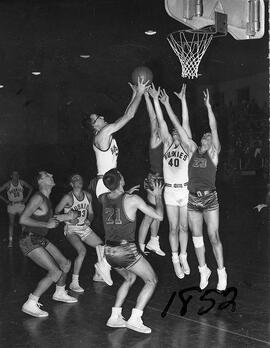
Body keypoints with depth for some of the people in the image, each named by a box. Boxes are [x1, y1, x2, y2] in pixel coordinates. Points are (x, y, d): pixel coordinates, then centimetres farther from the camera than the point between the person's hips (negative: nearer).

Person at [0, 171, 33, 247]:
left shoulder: (22, 182, -8)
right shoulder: (7, 184, -15)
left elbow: (30, 188, 7)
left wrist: (26, 198, 0)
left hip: (21, 205, 2)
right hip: (11, 206, -2)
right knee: (11, 223, 4)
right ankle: (10, 241, 11)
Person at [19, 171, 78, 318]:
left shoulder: (46, 198, 10)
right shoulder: (38, 198, -18)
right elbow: (23, 219, -25)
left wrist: (66, 217, 16)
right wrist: (46, 224, -21)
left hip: (40, 240, 9)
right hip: (30, 241, -9)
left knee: (65, 263, 15)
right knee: (55, 272, -15)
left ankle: (59, 293, 37)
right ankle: (30, 305, -8)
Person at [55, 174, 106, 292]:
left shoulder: (88, 196, 3)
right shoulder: (68, 197, -14)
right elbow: (56, 212, -11)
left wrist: (89, 220, -7)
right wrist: (69, 219, -23)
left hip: (85, 228, 7)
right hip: (71, 230, -6)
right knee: (82, 251, -28)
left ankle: (98, 275, 23)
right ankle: (74, 283, -18)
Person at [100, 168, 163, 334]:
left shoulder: (104, 198, 2)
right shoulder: (133, 199, -12)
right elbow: (159, 216, -5)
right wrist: (158, 196, 8)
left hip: (109, 251, 6)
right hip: (126, 251, -6)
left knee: (130, 278, 29)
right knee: (152, 280, 11)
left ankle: (115, 317, 23)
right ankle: (135, 319, 0)